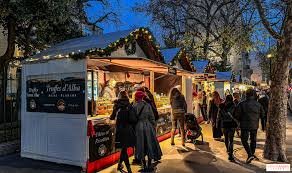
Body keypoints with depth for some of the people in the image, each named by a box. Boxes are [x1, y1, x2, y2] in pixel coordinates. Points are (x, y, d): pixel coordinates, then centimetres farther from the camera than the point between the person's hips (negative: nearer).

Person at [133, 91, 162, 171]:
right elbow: (152, 117, -1)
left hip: (138, 126, 0)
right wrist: (153, 127, 8)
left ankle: (144, 165, 15)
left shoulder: (134, 106, -4)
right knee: (150, 145, 11)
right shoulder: (147, 105, -3)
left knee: (141, 146, 10)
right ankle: (149, 165, 16)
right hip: (148, 126, 0)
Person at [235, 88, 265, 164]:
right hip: (255, 125, 4)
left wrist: (240, 120, 8)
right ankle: (252, 154, 27)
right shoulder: (258, 104, -2)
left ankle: (250, 155, -9)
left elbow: (237, 115, -11)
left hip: (245, 125, -3)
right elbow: (262, 114, 7)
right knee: (253, 140, 18)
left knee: (244, 140, 5)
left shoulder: (242, 104, -13)